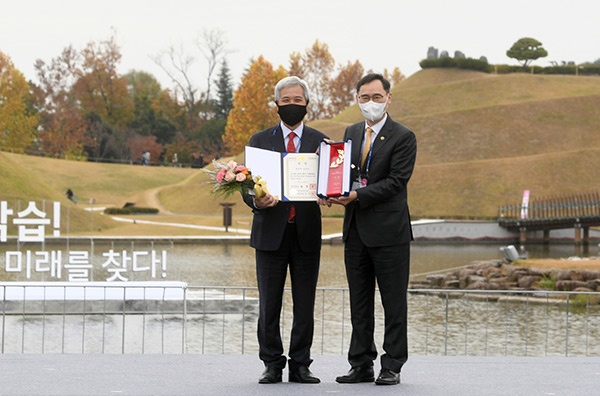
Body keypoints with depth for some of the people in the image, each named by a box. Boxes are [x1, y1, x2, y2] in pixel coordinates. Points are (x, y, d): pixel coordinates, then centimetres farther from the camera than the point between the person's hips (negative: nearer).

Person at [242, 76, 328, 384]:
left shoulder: (320, 141, 9)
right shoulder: (260, 140, 8)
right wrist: (256, 201, -19)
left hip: (306, 233, 1)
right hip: (271, 232, -1)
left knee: (304, 304, 3)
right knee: (269, 304, 1)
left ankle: (300, 365, 9)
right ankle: (272, 365, 9)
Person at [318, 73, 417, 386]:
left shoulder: (403, 137, -6)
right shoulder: (351, 132, 14)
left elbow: (396, 181, -14)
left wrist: (357, 195, -21)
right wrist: (331, 193, -7)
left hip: (389, 230, -6)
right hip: (356, 230, 6)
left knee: (394, 303, 0)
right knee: (359, 303, 10)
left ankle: (392, 367, 6)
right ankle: (361, 365, 16)